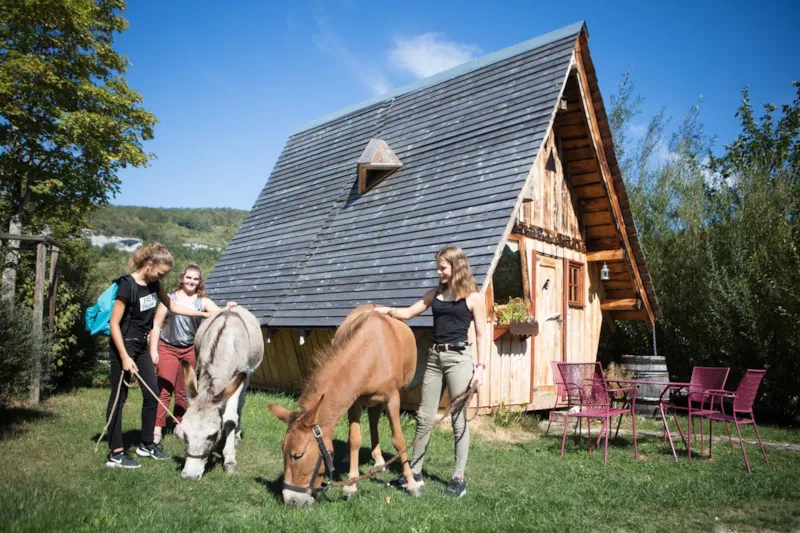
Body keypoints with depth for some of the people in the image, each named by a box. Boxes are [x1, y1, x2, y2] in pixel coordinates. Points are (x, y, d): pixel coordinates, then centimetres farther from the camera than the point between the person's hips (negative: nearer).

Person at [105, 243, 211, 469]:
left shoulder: (154, 283, 1)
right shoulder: (127, 285, -20)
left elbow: (172, 306, 15)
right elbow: (114, 323, -19)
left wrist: (203, 314, 13)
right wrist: (125, 357, -21)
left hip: (141, 346, 8)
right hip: (123, 346, -8)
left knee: (152, 394, 10)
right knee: (119, 397, -1)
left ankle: (147, 444, 25)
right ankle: (115, 454, 8)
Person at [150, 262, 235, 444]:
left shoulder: (203, 302, 1)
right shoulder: (170, 299, -1)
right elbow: (156, 324, 0)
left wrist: (228, 309, -36)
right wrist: (153, 350, -6)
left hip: (189, 350, 2)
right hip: (167, 348, -2)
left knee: (183, 391, 11)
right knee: (164, 389, -7)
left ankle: (180, 425, 24)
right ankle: (157, 429, -4)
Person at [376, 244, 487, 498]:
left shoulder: (473, 297, -3)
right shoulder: (436, 293, 12)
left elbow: (481, 335, -4)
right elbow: (408, 313, 15)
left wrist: (480, 366, -11)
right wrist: (387, 310, -1)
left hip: (458, 358, -5)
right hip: (434, 357, 6)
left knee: (459, 420, 2)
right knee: (424, 417, 10)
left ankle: (458, 478, 14)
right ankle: (415, 472, 21)